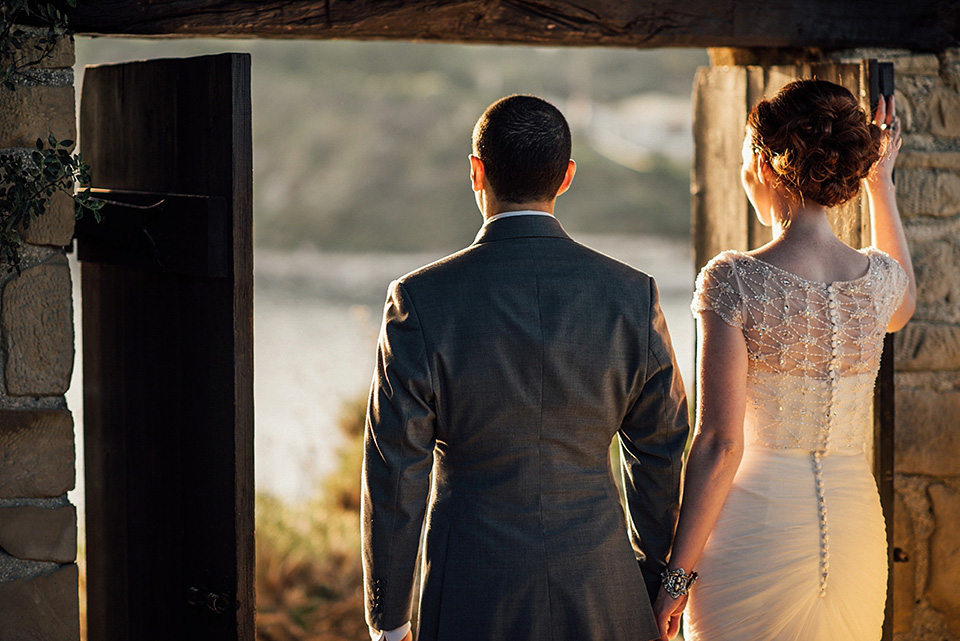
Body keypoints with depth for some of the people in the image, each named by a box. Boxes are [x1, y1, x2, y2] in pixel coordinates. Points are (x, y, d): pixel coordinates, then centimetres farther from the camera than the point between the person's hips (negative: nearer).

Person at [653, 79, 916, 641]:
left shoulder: (734, 282, -14)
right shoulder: (880, 279, 0)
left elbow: (720, 445, -15)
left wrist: (678, 576, -9)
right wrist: (882, 183, 27)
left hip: (758, 529, -4)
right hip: (856, 530, 5)